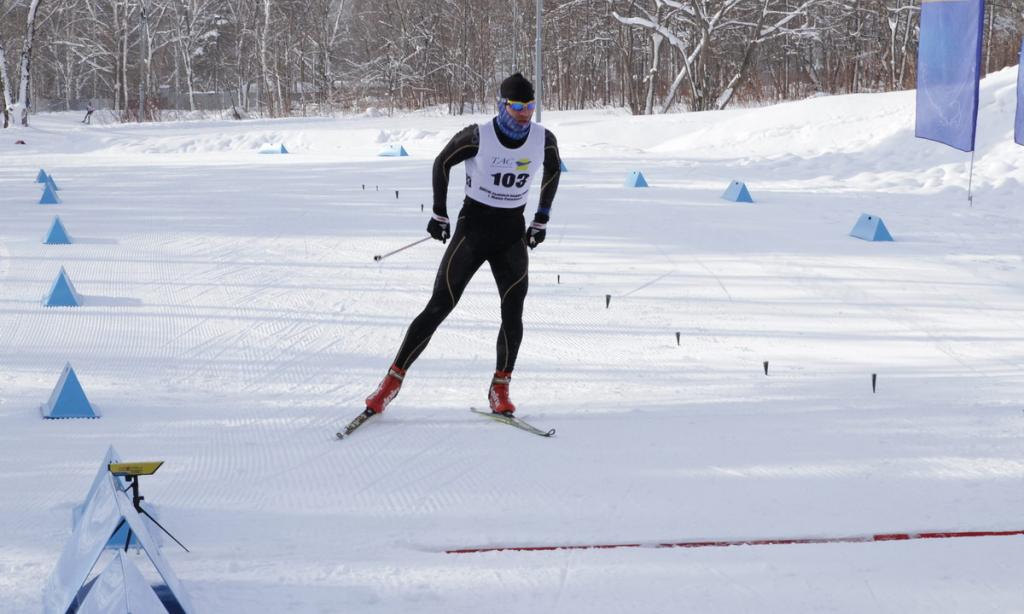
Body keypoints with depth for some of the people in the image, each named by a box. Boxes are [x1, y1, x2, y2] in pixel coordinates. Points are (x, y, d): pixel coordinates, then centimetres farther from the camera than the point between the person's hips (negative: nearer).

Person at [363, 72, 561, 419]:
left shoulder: (544, 140, -7)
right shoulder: (479, 136, -17)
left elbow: (553, 170, 16)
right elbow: (443, 162, 0)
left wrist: (542, 218, 14)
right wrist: (439, 213, 2)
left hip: (513, 234, 3)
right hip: (473, 227, -3)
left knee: (513, 315, -8)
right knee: (439, 308, -6)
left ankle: (500, 389, 8)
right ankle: (394, 379, 1)